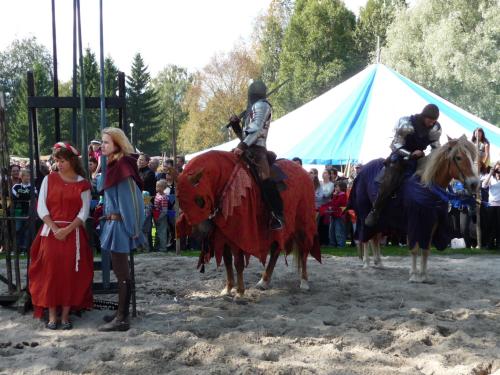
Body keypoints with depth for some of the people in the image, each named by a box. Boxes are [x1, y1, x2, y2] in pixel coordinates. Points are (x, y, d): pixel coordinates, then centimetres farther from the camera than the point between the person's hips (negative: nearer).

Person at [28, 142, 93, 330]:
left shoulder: (82, 184, 3)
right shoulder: (49, 179, 6)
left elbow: (84, 212, -2)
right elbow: (41, 207, 0)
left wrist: (67, 229, -16)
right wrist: (55, 229, -12)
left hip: (73, 233, -1)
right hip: (51, 232, 1)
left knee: (70, 273, -3)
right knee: (50, 272, -3)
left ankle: (65, 315, 5)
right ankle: (52, 315, 3)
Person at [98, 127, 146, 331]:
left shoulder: (122, 165, -17)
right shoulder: (112, 165, 11)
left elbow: (130, 198, -19)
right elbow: (102, 187, 17)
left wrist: (132, 227, -18)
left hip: (120, 224, -10)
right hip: (113, 222, 10)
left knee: (121, 272, -3)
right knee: (120, 271, 16)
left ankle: (122, 319, 3)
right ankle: (122, 312, 26)